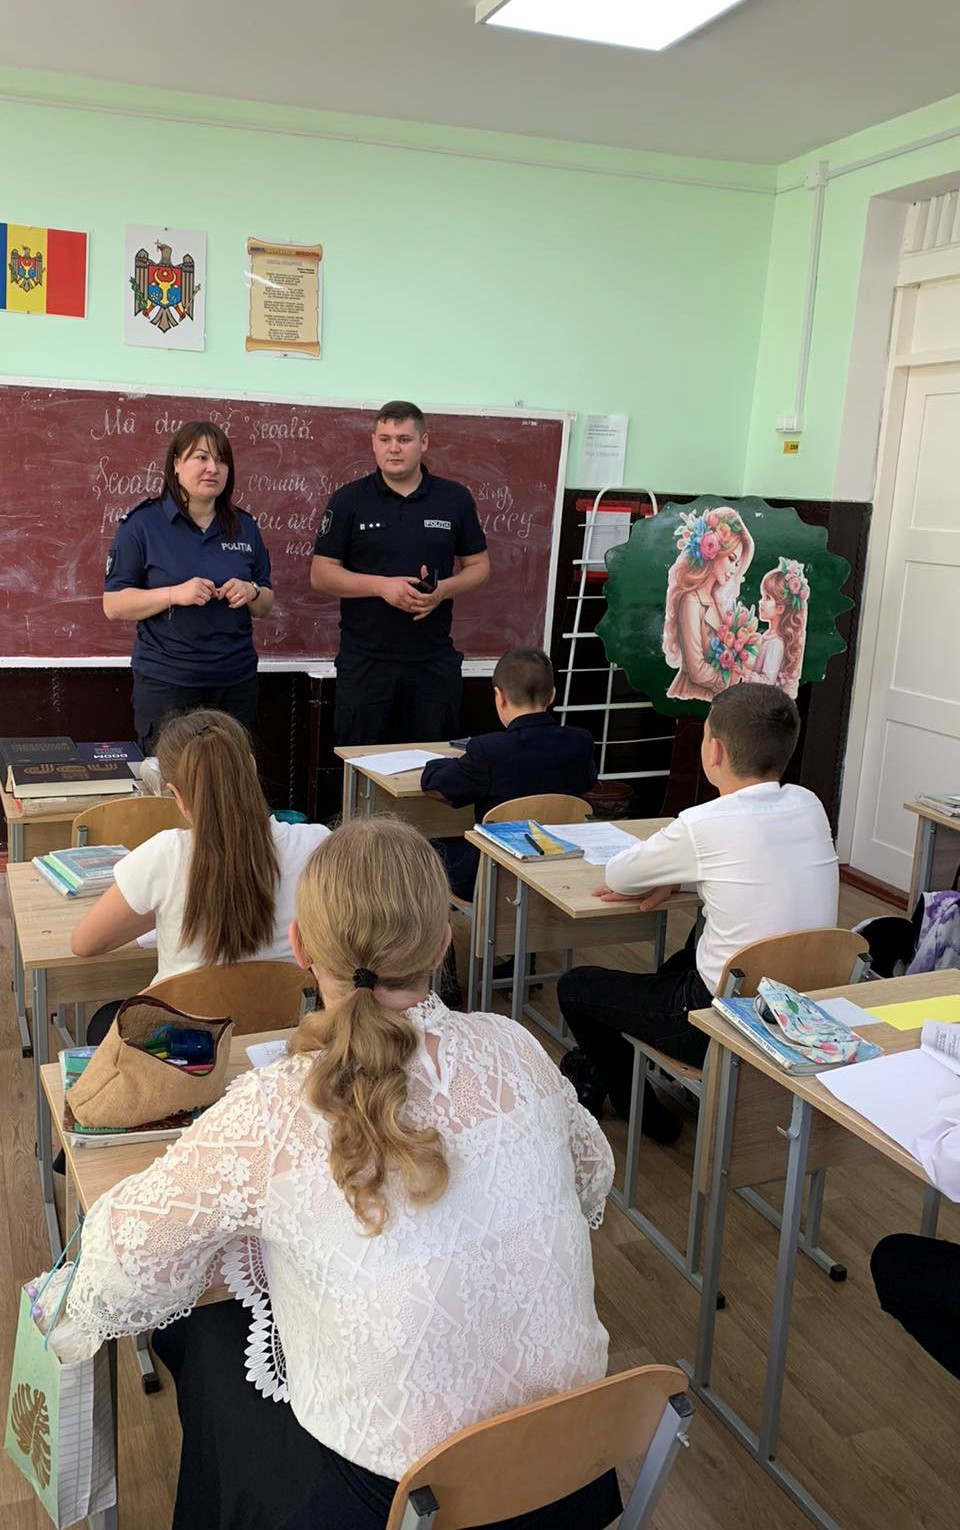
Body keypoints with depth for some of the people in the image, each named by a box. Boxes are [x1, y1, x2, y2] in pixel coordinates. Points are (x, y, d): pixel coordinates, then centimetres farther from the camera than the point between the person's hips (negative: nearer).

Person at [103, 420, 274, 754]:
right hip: (166, 685, -3)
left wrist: (251, 592, -8)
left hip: (237, 684, 4)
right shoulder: (143, 523, -2)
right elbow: (113, 606, -5)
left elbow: (265, 607, 15)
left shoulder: (244, 526, 9)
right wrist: (175, 594, -19)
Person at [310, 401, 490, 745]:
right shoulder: (348, 500, 1)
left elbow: (479, 566, 10)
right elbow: (321, 574, -2)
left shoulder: (455, 499, 5)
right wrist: (382, 585, -16)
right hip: (365, 661, -1)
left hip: (435, 661, 1)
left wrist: (443, 589, -11)